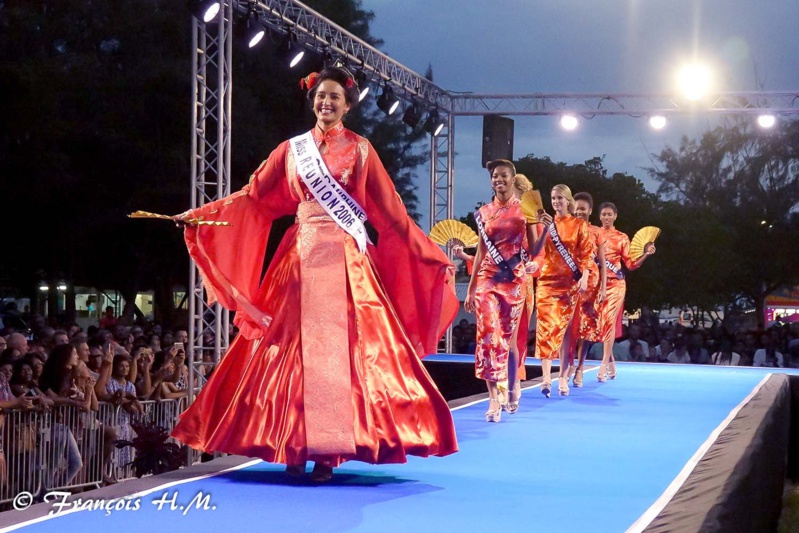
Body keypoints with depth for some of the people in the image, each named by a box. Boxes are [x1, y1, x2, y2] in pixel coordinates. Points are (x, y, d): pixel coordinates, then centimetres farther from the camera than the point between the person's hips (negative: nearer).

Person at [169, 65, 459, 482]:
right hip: (302, 257, 2)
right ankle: (293, 447, 2)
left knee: (338, 352, -6)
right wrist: (200, 215, 5)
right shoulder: (292, 150, 11)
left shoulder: (360, 150, 7)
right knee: (295, 349, -3)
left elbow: (390, 210, 5)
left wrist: (430, 254, 1)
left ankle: (328, 450, -5)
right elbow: (253, 197, 11)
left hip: (347, 261, -2)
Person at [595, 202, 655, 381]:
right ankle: (611, 362, 17)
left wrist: (646, 254, -8)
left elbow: (631, 264, 5)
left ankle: (604, 364, -13)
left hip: (615, 283, -1)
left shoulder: (622, 238, 7)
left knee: (609, 319, -13)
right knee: (601, 321, 2)